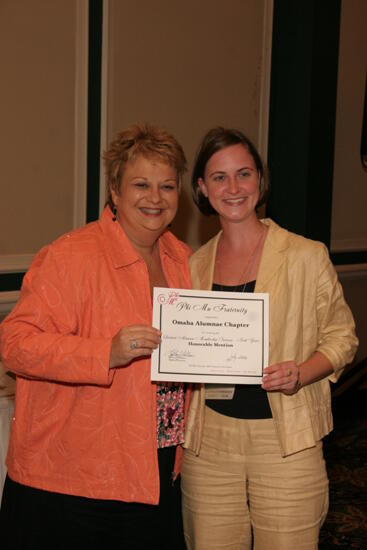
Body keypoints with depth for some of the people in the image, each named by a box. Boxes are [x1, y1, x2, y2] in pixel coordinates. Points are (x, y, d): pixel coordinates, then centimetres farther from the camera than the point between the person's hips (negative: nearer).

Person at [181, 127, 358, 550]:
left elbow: (341, 336, 1)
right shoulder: (195, 265, 8)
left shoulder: (305, 256, -5)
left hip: (284, 442, -3)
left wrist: (300, 374, -17)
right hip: (209, 441, 3)